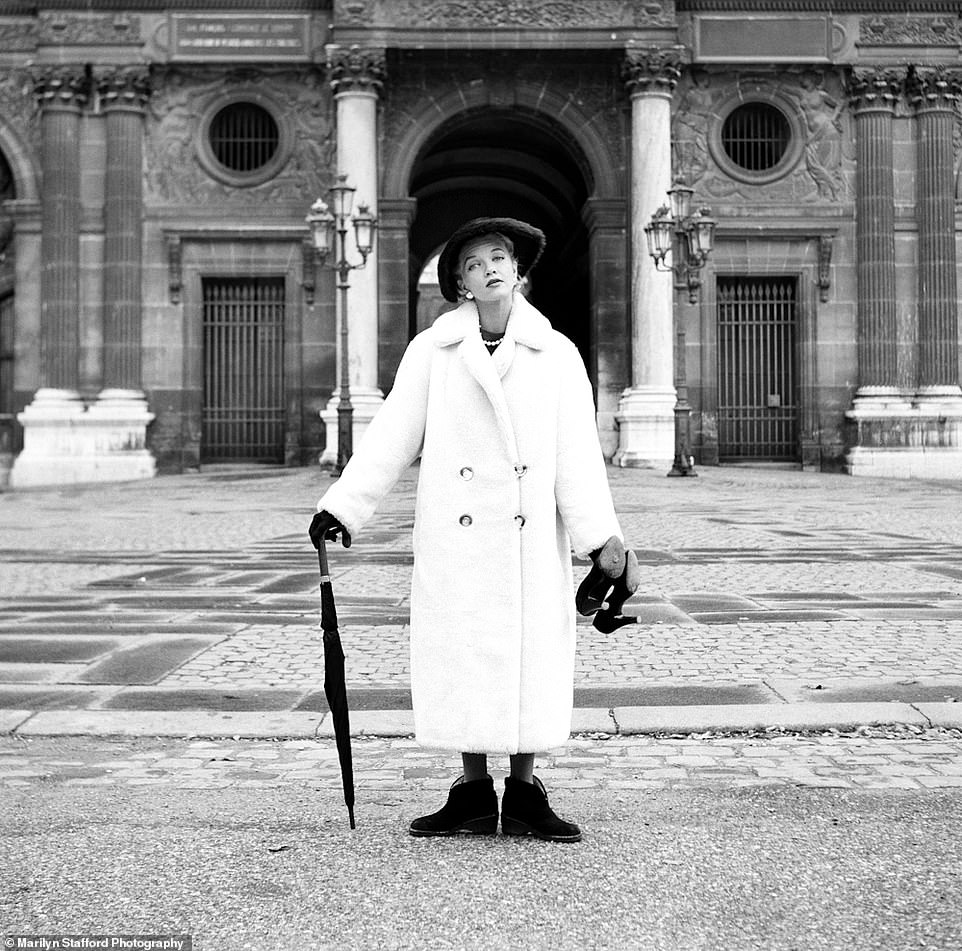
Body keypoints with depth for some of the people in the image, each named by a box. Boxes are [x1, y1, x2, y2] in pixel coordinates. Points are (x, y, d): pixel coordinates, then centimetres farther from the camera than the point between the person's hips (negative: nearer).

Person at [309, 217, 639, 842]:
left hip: (531, 537, 0)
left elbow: (577, 454, 0)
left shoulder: (556, 354, 4)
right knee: (460, 651, 3)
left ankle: (525, 794, 15)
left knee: (534, 650, 2)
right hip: (455, 537, 0)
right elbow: (392, 438, 6)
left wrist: (601, 538, -7)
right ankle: (474, 795, 16)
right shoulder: (431, 352, 5)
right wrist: (342, 508, 0)